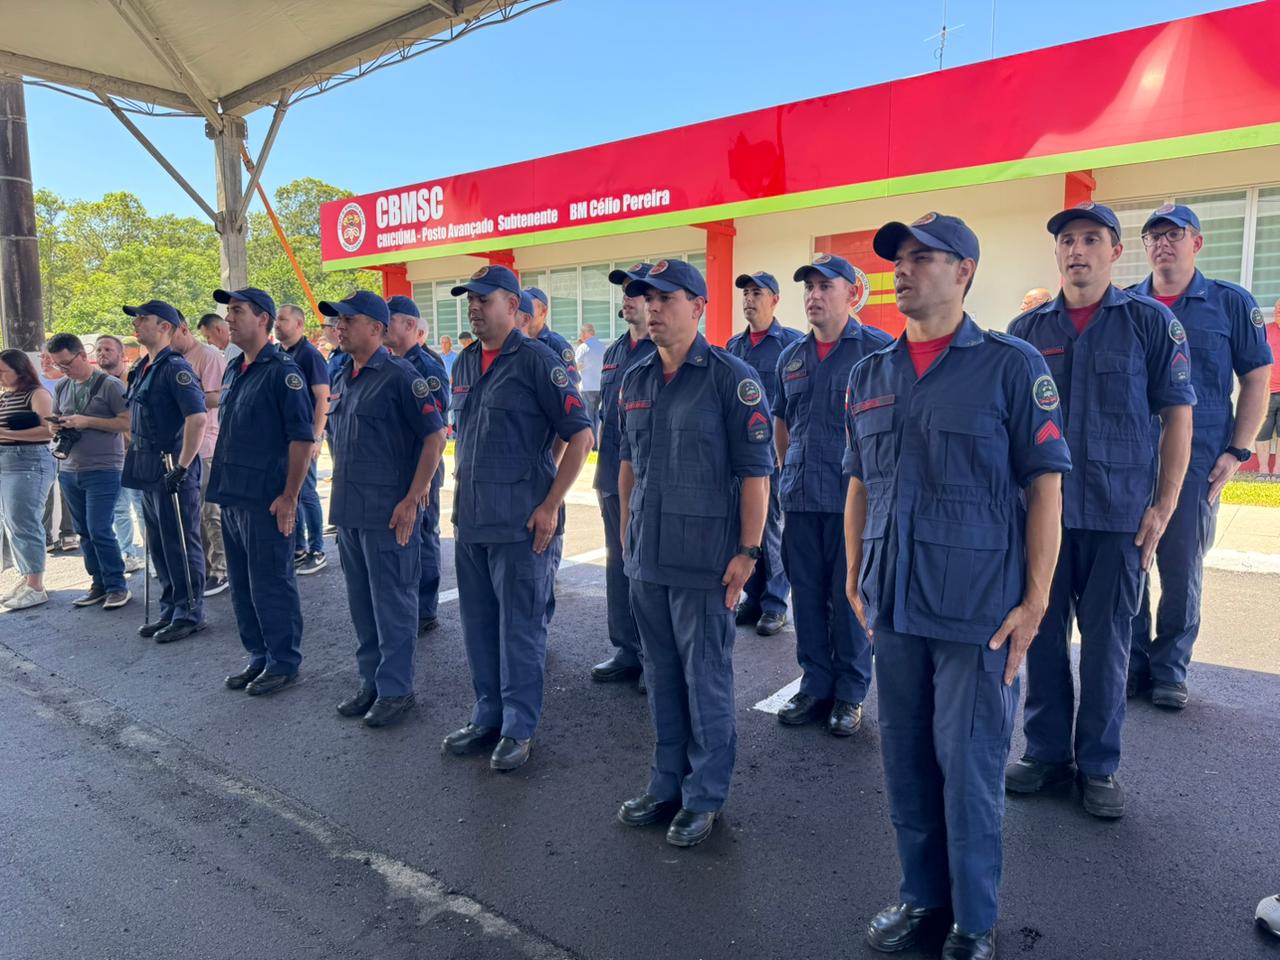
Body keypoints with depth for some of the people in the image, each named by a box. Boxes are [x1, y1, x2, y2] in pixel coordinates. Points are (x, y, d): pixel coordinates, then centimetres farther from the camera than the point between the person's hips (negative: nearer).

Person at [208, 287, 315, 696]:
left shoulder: (282, 370, -11)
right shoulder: (234, 370, 15)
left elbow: (303, 438, -16)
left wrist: (289, 496, -19)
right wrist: (224, 485, 17)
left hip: (266, 500, -9)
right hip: (233, 496, 9)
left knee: (271, 584, 0)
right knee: (242, 584, 15)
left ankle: (283, 663, 13)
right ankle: (259, 657, 28)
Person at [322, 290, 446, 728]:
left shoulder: (400, 376, -11)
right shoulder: (342, 378, 13)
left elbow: (435, 438, -15)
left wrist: (411, 500, -19)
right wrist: (340, 498, 16)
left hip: (387, 511, -8)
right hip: (347, 510, 8)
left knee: (392, 604, 2)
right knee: (361, 602, 16)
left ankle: (395, 689, 14)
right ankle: (370, 681, 29)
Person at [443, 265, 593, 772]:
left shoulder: (536, 359, -10)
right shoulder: (464, 363, 12)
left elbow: (580, 434, -13)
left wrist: (551, 506, -16)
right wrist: (461, 502, 17)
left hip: (521, 521, -7)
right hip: (471, 521, 7)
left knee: (520, 628, 3)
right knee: (478, 625, 15)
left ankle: (519, 729, 16)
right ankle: (487, 717, 30)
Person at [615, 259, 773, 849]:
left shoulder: (731, 378, -10)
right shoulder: (636, 380, 10)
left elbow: (755, 471, -12)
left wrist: (748, 551, -15)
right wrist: (627, 533, 16)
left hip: (704, 560, -6)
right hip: (646, 557, 6)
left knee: (706, 679, 5)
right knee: (662, 677, 16)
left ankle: (704, 796, 22)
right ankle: (667, 784, 32)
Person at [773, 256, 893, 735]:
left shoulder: (879, 349, -4)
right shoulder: (790, 356, 12)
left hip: (854, 496, -5)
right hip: (800, 497, 5)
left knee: (849, 598, 4)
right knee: (807, 595, 11)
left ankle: (850, 693, 20)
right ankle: (815, 684, 26)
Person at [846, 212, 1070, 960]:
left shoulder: (1012, 366, -5)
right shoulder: (869, 377, 9)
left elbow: (1045, 486, -7)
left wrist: (1035, 597, -11)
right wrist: (856, 578, 10)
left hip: (980, 608, -4)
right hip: (893, 606, 5)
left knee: (970, 767, 6)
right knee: (906, 762, 15)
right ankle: (923, 897, 36)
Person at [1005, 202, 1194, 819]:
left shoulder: (1150, 322, 1)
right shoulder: (1027, 330, 7)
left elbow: (1177, 415, 1)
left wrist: (1163, 507, -5)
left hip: (1119, 514, -2)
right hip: (1039, 508, 2)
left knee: (1106, 641, 7)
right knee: (1043, 634, 9)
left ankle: (1098, 764, 22)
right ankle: (1046, 751, 25)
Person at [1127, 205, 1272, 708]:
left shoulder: (1231, 302, 5)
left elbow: (1256, 379, 5)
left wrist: (1236, 451, -4)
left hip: (1195, 457, -1)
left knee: (1182, 568, 4)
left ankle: (1169, 671, 17)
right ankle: (1131, 665, 17)